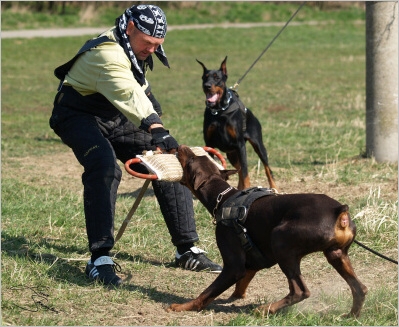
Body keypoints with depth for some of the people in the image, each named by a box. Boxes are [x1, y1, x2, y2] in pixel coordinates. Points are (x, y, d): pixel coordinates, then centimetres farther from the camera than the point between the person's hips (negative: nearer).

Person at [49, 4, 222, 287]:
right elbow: (129, 95, -49)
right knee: (104, 167, -35)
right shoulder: (107, 54, -31)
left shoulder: (135, 51, -1)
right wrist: (156, 130, -62)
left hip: (117, 120, 9)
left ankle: (187, 250, 6)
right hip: (80, 117, -8)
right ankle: (100, 259, -33)